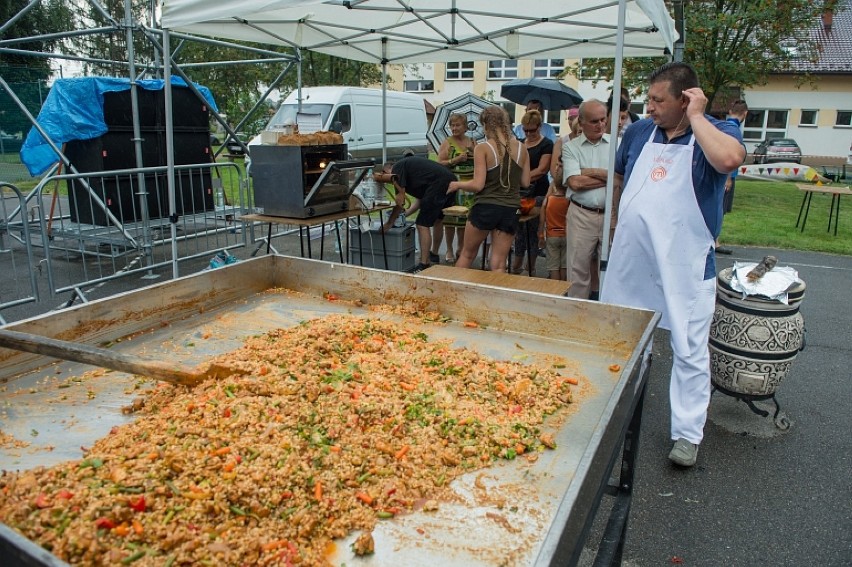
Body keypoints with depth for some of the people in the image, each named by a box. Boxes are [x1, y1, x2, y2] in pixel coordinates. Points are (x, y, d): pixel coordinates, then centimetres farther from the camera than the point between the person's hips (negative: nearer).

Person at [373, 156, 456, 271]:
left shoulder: (397, 168, 3)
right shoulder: (408, 164, 28)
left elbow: (400, 201, -1)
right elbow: (421, 199, 27)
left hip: (438, 183, -9)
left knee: (423, 225, -4)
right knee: (437, 220, 25)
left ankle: (424, 265, -4)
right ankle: (434, 255, 40)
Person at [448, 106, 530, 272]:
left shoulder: (483, 148, -10)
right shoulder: (521, 148, 2)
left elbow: (478, 185, -14)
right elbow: (525, 182, 6)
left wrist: (457, 185, 3)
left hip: (484, 208, -3)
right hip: (510, 210, 3)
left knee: (467, 254, 17)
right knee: (499, 264, 7)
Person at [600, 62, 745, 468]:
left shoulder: (716, 132, -8)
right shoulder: (639, 131, 6)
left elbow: (729, 159, -32)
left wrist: (695, 116, -20)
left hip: (685, 266, -5)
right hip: (631, 261, 5)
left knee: (690, 351, 4)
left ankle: (687, 434, 17)